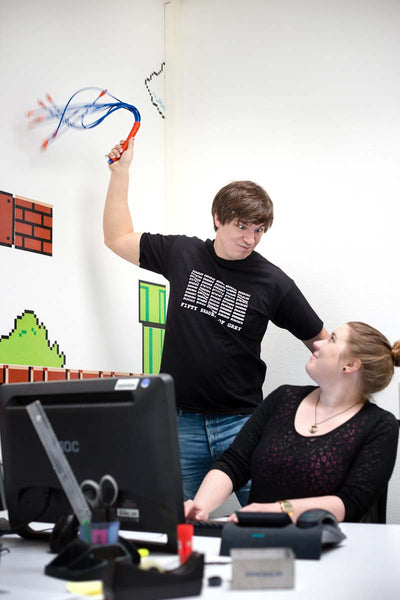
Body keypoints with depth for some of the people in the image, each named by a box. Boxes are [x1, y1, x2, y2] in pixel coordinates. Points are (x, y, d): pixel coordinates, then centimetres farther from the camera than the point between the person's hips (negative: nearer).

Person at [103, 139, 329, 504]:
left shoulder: (273, 283, -3)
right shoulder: (182, 253, 4)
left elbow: (321, 343, 6)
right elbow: (118, 238, 15)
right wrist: (121, 170, 13)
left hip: (241, 422, -1)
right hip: (181, 420, 2)